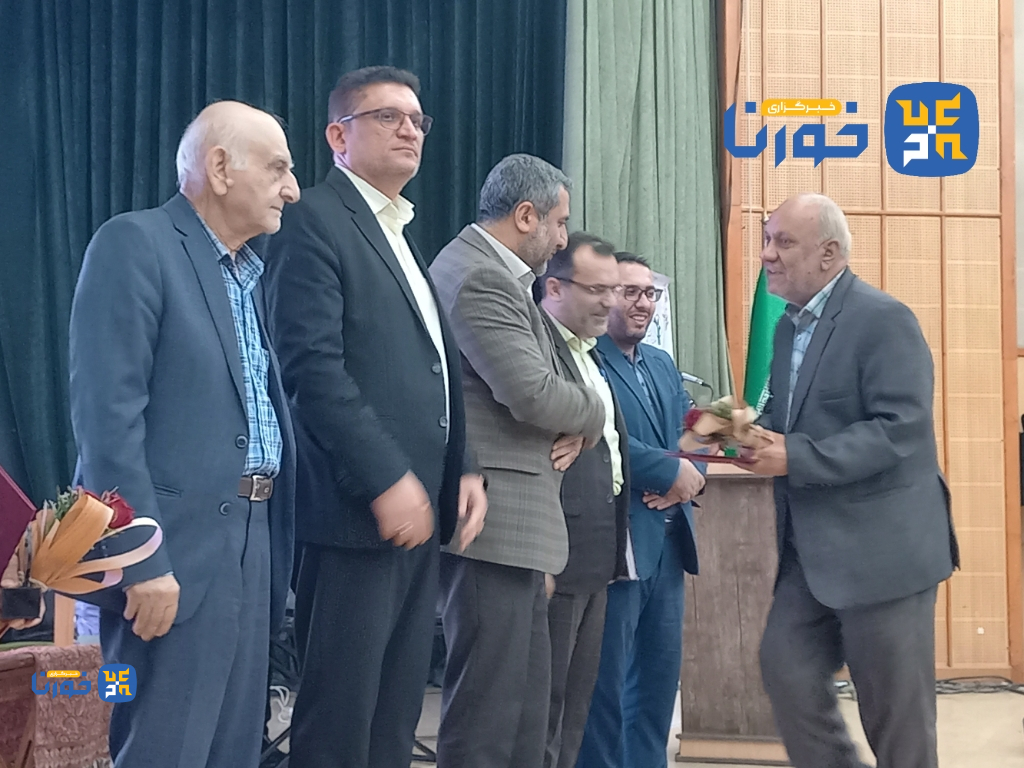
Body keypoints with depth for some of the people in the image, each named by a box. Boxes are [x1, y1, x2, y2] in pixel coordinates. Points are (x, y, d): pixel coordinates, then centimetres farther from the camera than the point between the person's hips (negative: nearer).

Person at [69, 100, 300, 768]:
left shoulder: (253, 270, 17)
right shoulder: (134, 245, -8)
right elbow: (108, 413, -16)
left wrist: (276, 542, 10)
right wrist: (143, 558, -21)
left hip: (253, 542, 8)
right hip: (177, 547, -8)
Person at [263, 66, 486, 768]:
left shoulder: (401, 235, 22)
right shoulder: (314, 221, -6)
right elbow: (313, 365, -17)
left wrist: (462, 469, 11)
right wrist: (385, 480, -19)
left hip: (418, 508, 9)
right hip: (358, 512, -9)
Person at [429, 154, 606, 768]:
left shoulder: (496, 273, 17)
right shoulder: (479, 277, -15)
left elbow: (538, 385, 23)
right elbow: (532, 393, -23)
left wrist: (570, 430, 1)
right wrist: (593, 414, -2)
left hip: (516, 528, 11)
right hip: (495, 521, -11)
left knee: (525, 712, 14)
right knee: (487, 713, -5)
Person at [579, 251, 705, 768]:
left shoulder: (663, 365, 18)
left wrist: (690, 478, -8)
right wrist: (672, 472, -12)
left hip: (668, 540, 8)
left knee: (659, 673, 12)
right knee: (605, 678, -1)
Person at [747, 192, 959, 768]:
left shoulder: (884, 319, -15)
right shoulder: (790, 326, 12)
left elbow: (901, 429, -23)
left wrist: (795, 457, -25)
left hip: (881, 547, -8)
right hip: (814, 549, 8)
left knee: (896, 709, 2)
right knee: (786, 668, 4)